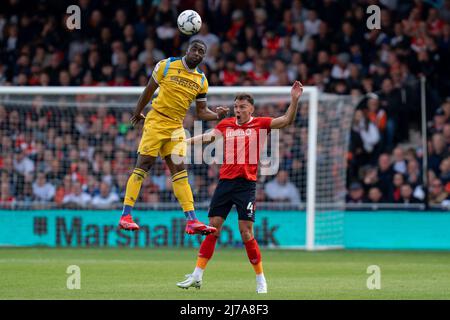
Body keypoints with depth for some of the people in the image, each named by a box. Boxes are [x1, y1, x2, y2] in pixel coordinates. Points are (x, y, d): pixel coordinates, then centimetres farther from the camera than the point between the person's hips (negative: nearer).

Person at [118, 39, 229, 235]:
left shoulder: (202, 81, 6)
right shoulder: (166, 65, -6)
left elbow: (201, 112, 11)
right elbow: (149, 91, 5)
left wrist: (217, 115, -8)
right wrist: (137, 113, 13)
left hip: (176, 127, 4)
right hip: (156, 121, -4)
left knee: (180, 172, 0)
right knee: (143, 166, -8)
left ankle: (191, 221, -5)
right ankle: (125, 216, -5)